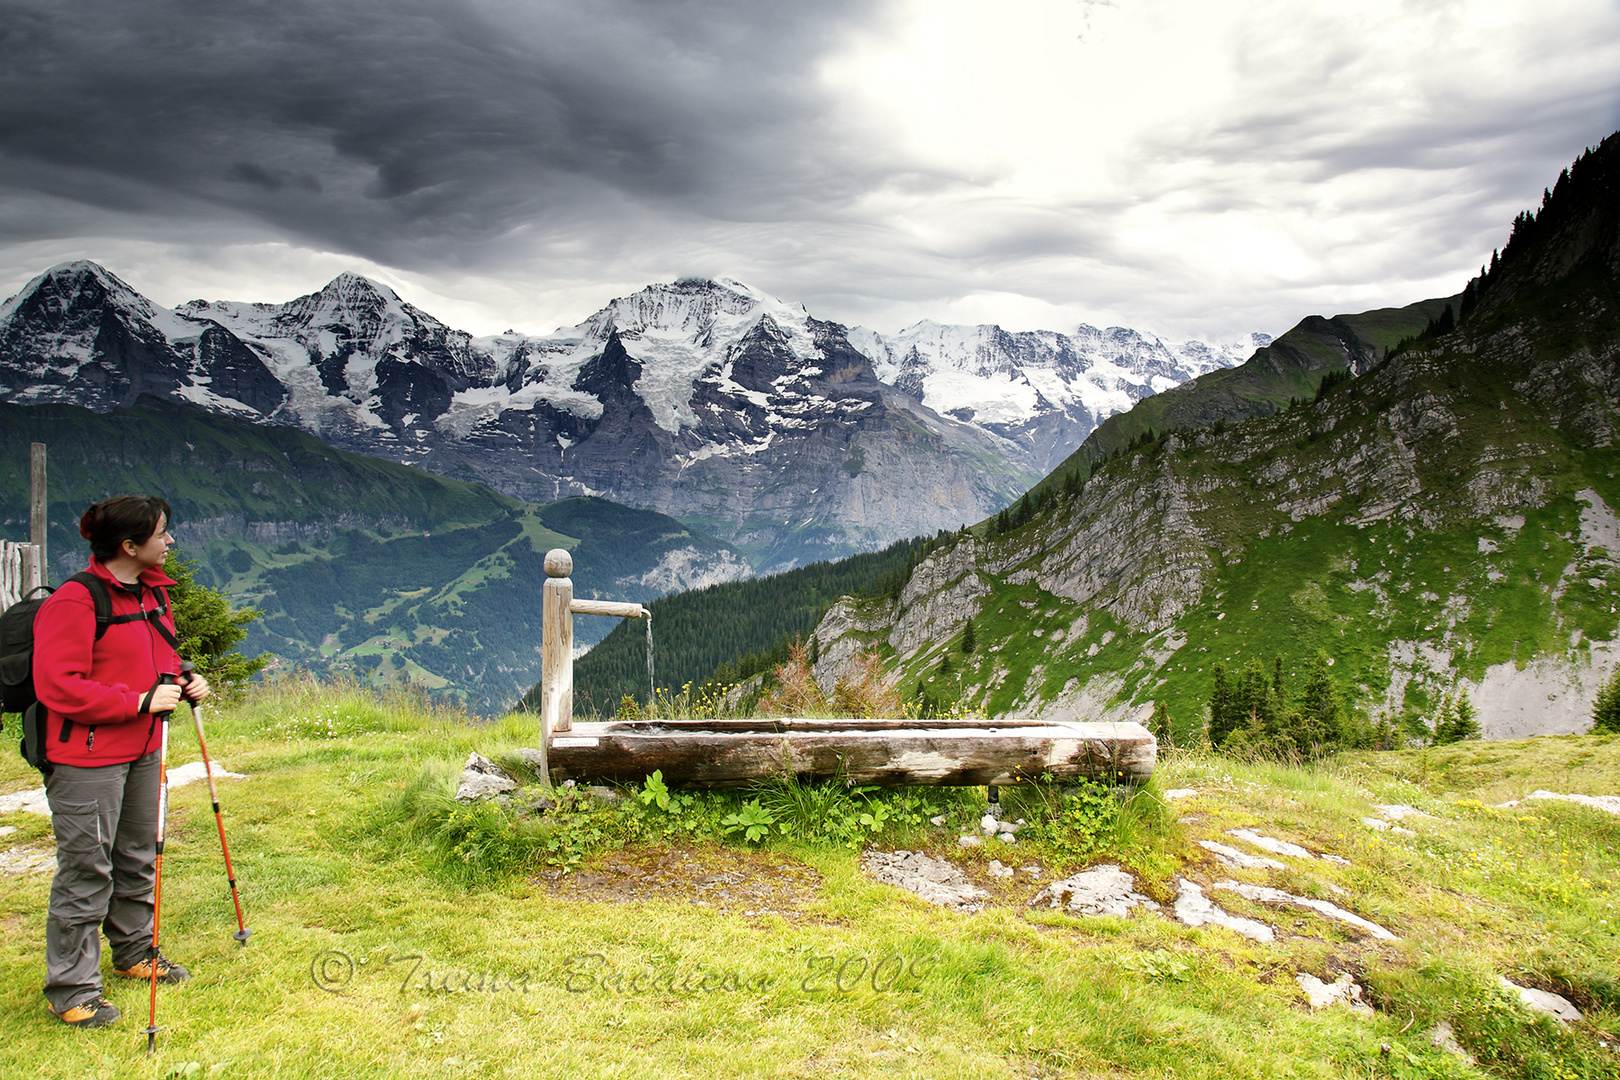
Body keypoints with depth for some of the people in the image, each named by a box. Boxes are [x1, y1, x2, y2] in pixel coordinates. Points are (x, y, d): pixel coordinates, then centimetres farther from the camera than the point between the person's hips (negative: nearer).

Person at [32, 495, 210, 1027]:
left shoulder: (152, 593, 9)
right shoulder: (74, 602, -18)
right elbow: (58, 687, -20)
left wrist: (184, 683, 3)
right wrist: (140, 702, -23)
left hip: (143, 752, 9)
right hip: (87, 760, -8)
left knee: (139, 857, 20)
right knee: (87, 871, -2)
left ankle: (135, 953, 38)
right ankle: (71, 990, 11)